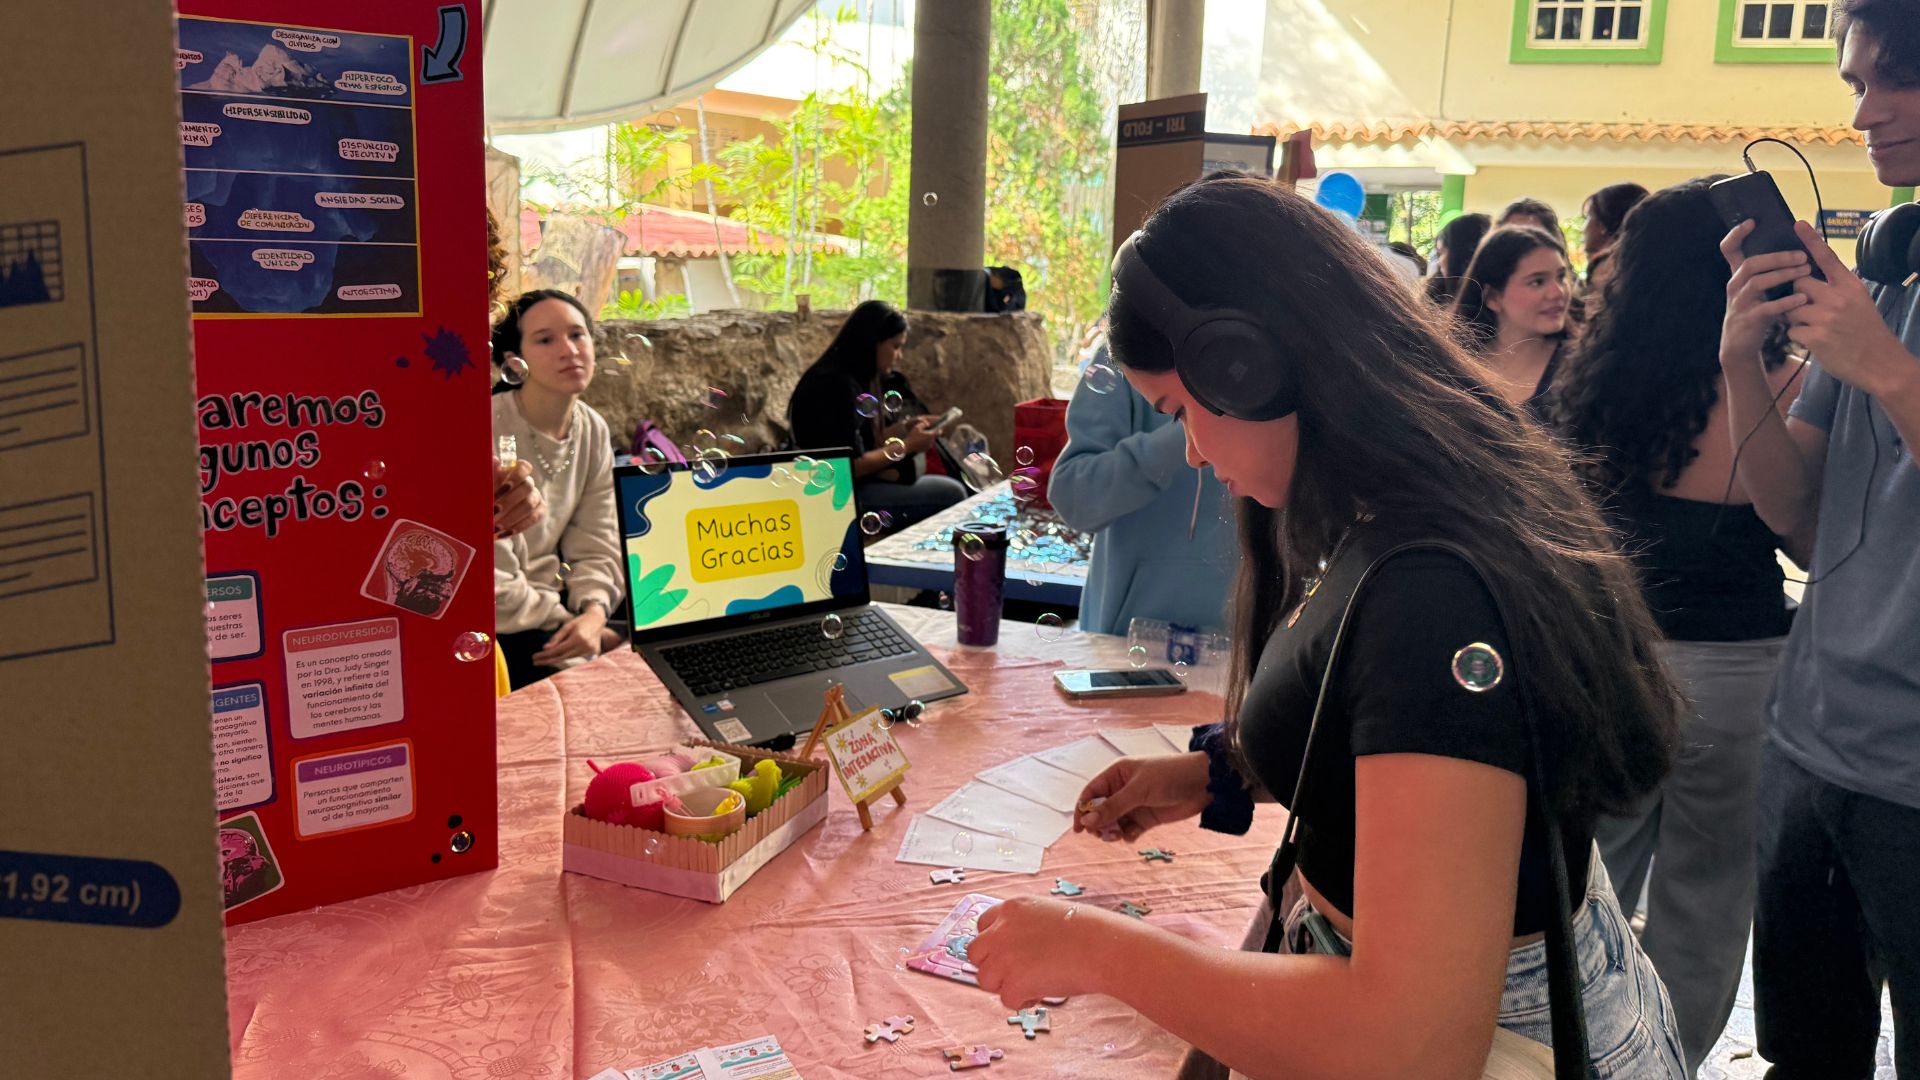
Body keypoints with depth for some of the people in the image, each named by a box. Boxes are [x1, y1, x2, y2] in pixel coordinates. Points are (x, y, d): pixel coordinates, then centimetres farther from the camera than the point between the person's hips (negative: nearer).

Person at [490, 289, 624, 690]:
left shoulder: (594, 432, 2)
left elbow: (595, 548, 1)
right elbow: (491, 584, -20)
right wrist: (572, 626, -14)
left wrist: (593, 614, -18)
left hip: (552, 600, 7)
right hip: (498, 624, -7)